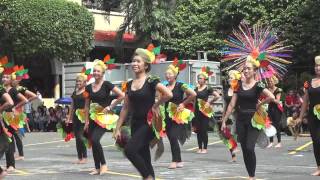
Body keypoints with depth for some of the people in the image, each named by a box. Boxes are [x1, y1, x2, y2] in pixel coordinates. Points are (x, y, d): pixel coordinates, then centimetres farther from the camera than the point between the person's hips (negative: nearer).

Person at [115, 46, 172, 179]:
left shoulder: (151, 81, -10)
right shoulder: (130, 84, 9)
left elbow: (169, 94, -25)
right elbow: (126, 108, 13)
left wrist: (155, 105, -12)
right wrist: (118, 128, 11)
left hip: (148, 123, -7)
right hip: (135, 124, 7)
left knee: (129, 150, -22)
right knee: (143, 157, 8)